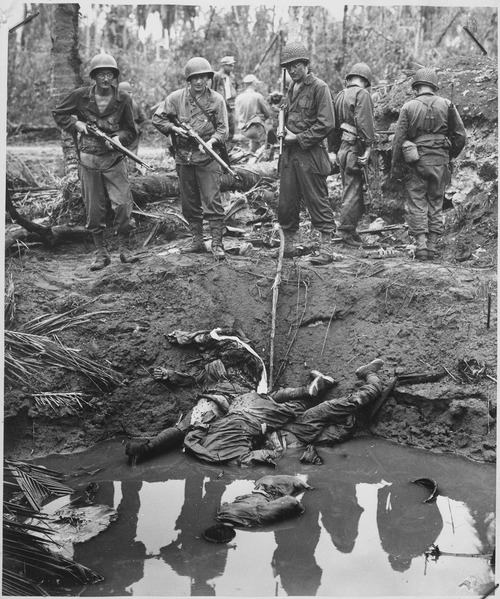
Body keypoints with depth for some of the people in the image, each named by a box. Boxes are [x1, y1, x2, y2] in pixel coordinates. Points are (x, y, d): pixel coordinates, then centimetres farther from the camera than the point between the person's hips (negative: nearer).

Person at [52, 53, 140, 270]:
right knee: (94, 209, 5)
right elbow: (57, 113, 11)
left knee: (123, 204, -9)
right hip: (88, 161, 1)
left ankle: (125, 248, 5)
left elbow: (130, 131, 4)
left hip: (114, 160, -1)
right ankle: (101, 253, 16)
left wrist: (120, 138, -16)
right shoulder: (80, 96, -1)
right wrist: (76, 124, -5)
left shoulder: (123, 99, -1)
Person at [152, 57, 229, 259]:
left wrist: (212, 141, -22)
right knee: (189, 203, 11)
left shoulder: (216, 99, -2)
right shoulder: (177, 97, 3)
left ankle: (217, 244, -4)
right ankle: (197, 241, 22)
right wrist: (174, 128, -8)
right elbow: (157, 118, 8)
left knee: (212, 202, -8)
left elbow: (223, 128, -3)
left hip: (207, 157, -3)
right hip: (184, 157, 4)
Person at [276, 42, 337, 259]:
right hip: (289, 152, 7)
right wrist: (285, 133, 7)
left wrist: (298, 138, -14)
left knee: (316, 199, -2)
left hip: (310, 153, -7)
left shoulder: (319, 88, -8)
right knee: (286, 201, 8)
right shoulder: (292, 87, 16)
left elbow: (326, 124, -14)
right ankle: (288, 243, 19)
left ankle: (326, 241, 6)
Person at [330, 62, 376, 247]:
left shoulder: (340, 95, 18)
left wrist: (336, 150, 23)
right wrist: (368, 146, -18)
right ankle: (346, 231, -4)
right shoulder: (362, 94, -8)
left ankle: (349, 231, 20)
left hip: (342, 149, 8)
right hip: (355, 148, -8)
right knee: (353, 192, -5)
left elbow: (334, 124, 20)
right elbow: (365, 122, -18)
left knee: (350, 191, 15)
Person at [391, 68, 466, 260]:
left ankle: (421, 245, -6)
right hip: (440, 160, 2)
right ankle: (432, 246, 10)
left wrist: (394, 165, 4)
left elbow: (399, 138, -4)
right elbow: (460, 135, 4)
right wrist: (451, 155, 20)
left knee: (416, 203, 4)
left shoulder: (408, 107, -3)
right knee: (436, 204, 10)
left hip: (416, 161, -2)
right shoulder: (447, 105, 2)